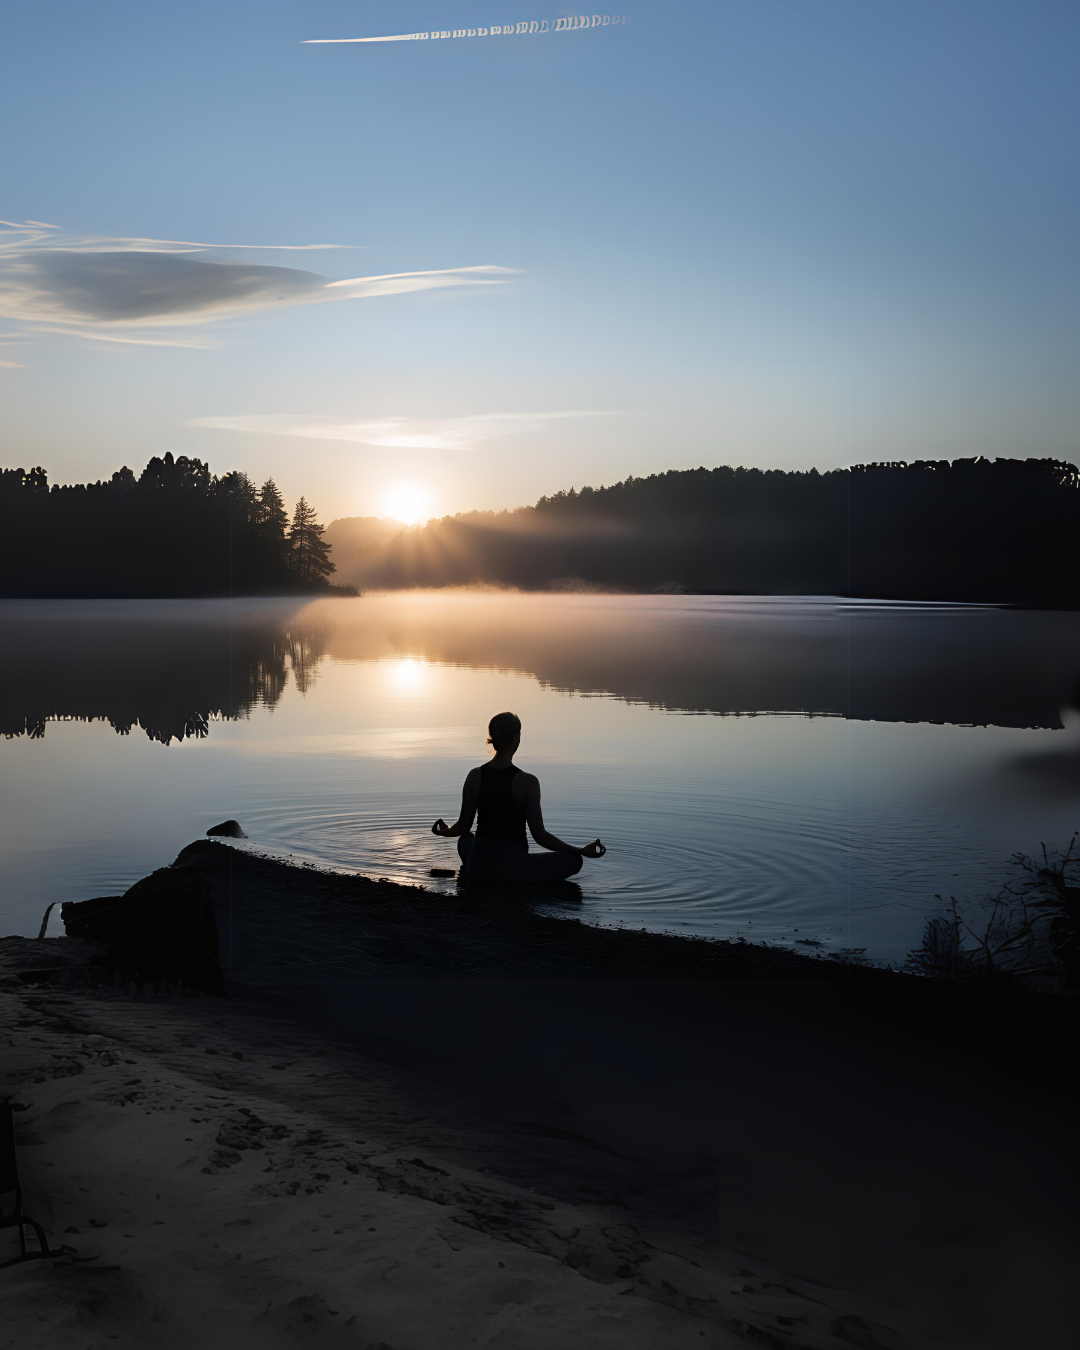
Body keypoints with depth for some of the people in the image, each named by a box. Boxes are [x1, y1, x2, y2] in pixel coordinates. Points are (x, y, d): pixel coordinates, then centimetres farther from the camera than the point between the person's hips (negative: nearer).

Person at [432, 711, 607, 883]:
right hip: (514, 868, -5)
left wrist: (446, 831, 29)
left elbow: (463, 826, 5)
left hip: (478, 869, 5)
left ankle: (480, 880, 20)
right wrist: (583, 850, -3)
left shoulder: (475, 777, -3)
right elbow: (539, 835, -12)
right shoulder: (527, 782, -15)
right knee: (574, 860, 11)